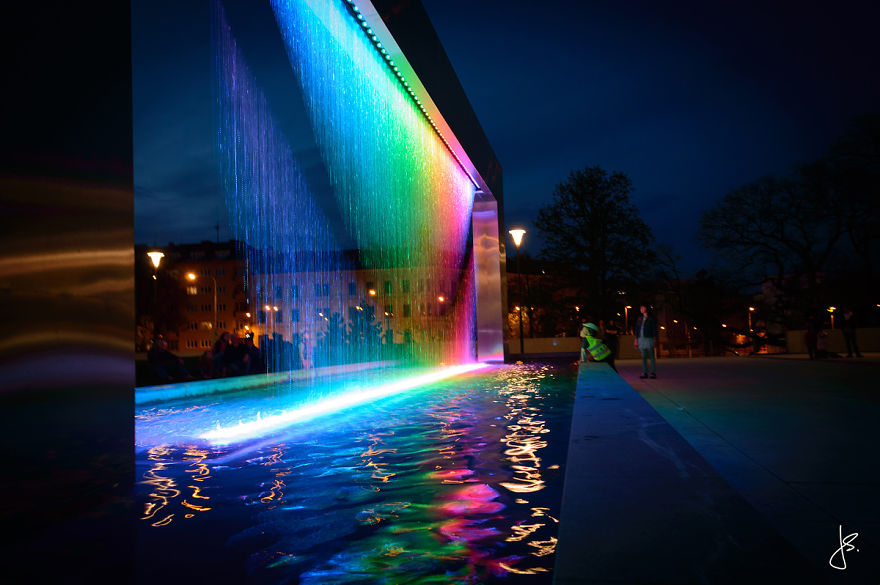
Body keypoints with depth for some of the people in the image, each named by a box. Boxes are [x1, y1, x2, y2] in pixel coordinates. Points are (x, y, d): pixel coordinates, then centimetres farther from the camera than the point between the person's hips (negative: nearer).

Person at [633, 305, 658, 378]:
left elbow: (654, 329, -3)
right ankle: (645, 373, 8)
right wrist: (636, 339, 10)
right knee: (643, 357, 5)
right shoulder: (640, 318, 13)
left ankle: (653, 372, 1)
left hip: (649, 338, -5)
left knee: (651, 356, -3)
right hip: (641, 339, 5)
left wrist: (654, 339, -10)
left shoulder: (651, 318, -1)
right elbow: (637, 328, 15)